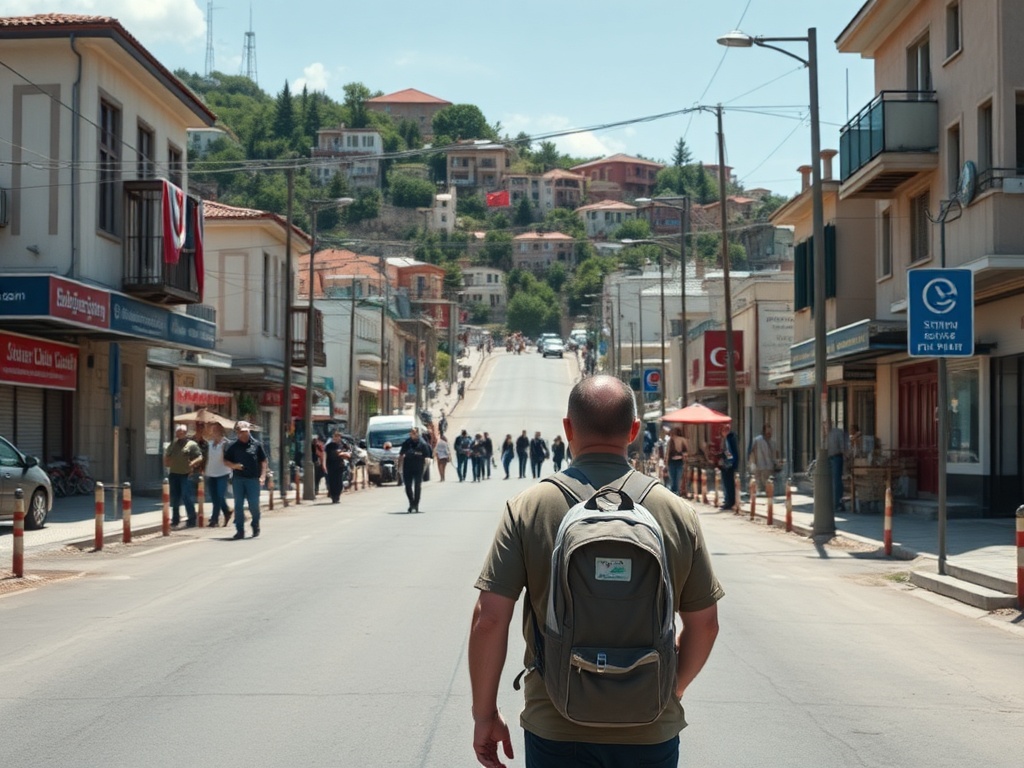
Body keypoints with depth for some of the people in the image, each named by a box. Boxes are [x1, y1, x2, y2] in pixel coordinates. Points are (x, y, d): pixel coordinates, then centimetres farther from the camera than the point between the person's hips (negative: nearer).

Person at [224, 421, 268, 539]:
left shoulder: (257, 444, 3)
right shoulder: (233, 446, 7)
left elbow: (263, 461, 5)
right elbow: (226, 461, 11)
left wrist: (262, 476, -5)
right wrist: (234, 465, -10)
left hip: (253, 479, -2)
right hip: (238, 479, 2)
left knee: (254, 505, -1)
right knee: (238, 505, 2)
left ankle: (255, 527, 23)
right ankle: (240, 530, 8)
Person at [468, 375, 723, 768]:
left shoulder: (528, 508, -8)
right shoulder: (678, 513, -4)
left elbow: (489, 618, -10)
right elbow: (704, 624, 3)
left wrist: (484, 714, 1)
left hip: (557, 732, -1)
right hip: (651, 733, 1)